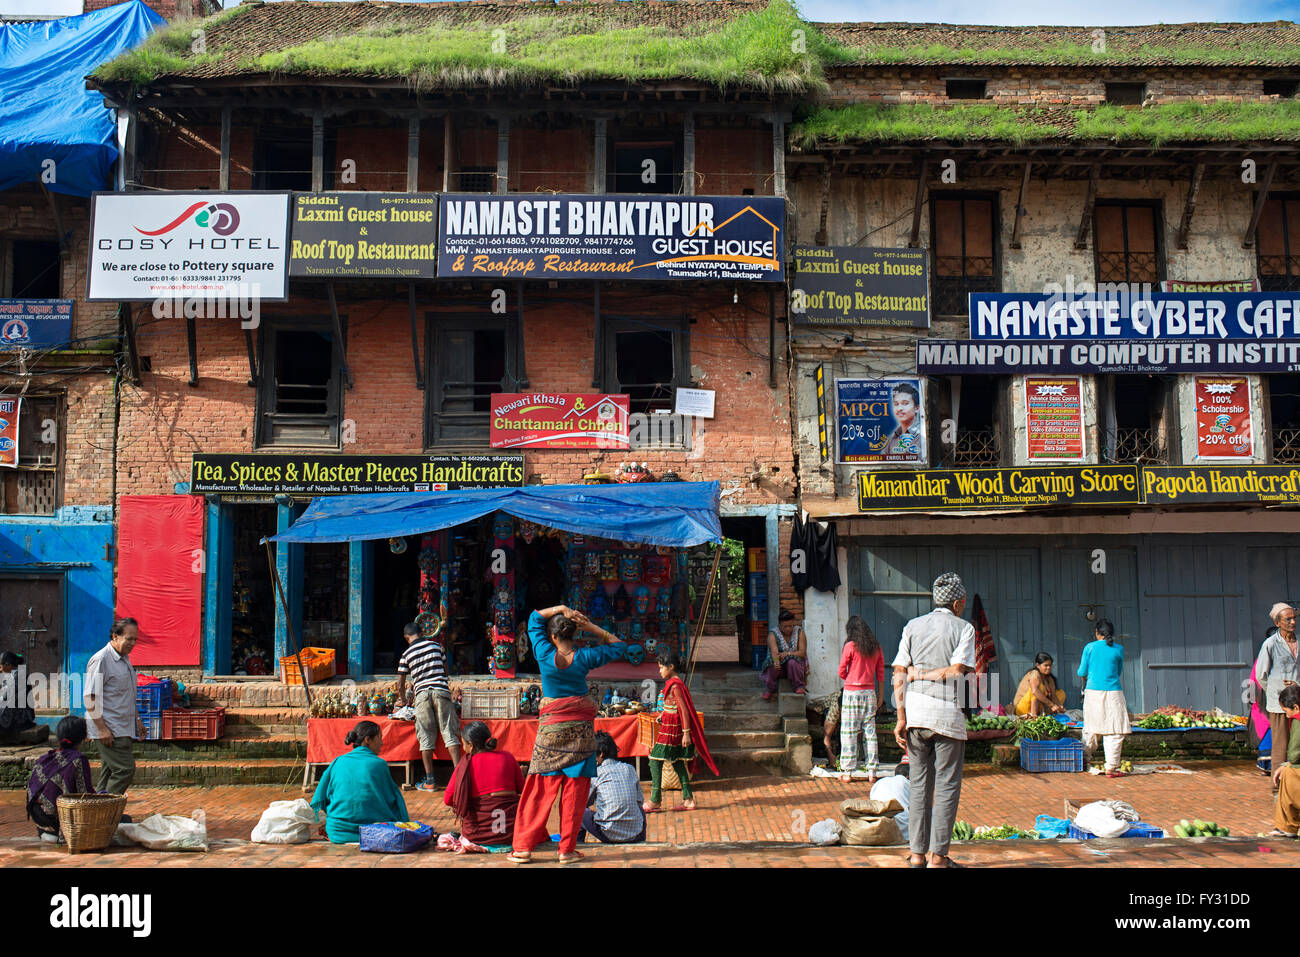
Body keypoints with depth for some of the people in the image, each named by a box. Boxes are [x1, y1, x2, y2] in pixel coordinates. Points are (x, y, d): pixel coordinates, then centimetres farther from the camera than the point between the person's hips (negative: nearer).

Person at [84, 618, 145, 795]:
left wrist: (137, 719, 24)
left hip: (125, 729, 9)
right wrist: (102, 728, -19)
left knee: (110, 771, 8)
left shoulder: (125, 658, 16)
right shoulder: (101, 659, -13)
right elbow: (90, 697, -16)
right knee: (125, 769, -13)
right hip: (110, 731, -9)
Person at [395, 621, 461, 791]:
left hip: (422, 694, 0)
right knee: (450, 733, 1)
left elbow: (401, 684, 10)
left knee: (426, 738, 4)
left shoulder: (406, 654, 7)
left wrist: (403, 700, 28)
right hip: (441, 691, 1)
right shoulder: (435, 645, 10)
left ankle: (429, 780, 4)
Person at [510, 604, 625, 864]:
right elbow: (619, 646, 10)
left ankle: (523, 848, 8)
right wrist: (591, 627, 3)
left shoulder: (545, 655, -6)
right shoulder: (583, 658, -6)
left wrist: (561, 609, 4)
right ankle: (567, 849, 8)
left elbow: (534, 619, 12)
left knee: (539, 791, 5)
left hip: (550, 729, 0)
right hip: (580, 729, 0)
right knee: (574, 792, 5)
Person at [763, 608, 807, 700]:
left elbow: (802, 653, -11)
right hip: (780, 666, 1)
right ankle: (769, 689, -9)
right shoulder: (773, 634, -7)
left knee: (792, 662, -34)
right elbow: (774, 652, -25)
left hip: (796, 665, -1)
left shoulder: (799, 632, -2)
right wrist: (776, 661, -48)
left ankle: (799, 686, -16)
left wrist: (788, 653, -28)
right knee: (773, 663, -32)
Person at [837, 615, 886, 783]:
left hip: (852, 692, -4)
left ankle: (847, 772, 2)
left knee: (848, 733, 1)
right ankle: (872, 772, 8)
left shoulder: (850, 646, -7)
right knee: (870, 732, 8)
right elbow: (881, 675, 8)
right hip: (870, 693, 4)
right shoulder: (876, 648, 6)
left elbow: (841, 671, -5)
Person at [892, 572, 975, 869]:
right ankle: (937, 856, 2)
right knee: (947, 786, 2)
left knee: (918, 784, 10)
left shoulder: (912, 627, 11)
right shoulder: (964, 628, 1)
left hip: (915, 712, 4)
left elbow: (899, 675, 3)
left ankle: (917, 853, 11)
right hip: (948, 715, -4)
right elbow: (956, 672, -13)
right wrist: (924, 673, 1)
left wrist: (901, 719, 2)